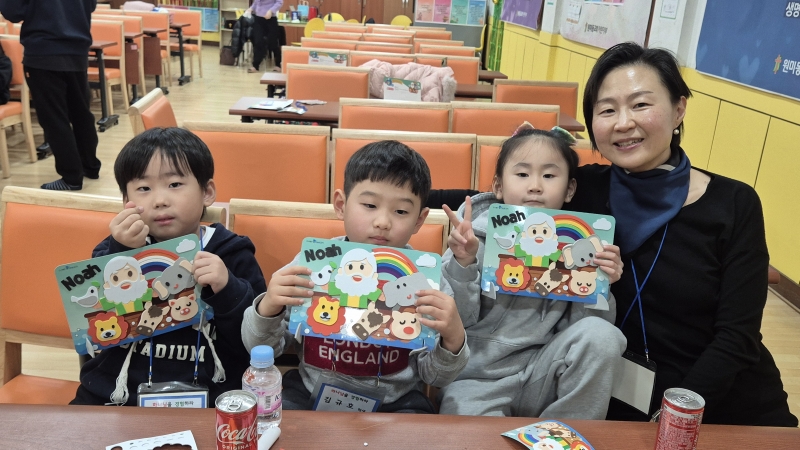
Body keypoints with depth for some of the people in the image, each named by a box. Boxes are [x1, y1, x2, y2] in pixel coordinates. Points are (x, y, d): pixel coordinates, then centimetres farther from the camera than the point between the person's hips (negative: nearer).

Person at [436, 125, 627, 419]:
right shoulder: (477, 237, -5)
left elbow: (578, 328, 3)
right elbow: (459, 319, -7)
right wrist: (463, 265, -22)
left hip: (540, 376, 4)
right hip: (477, 378, -3)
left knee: (600, 334, -21)